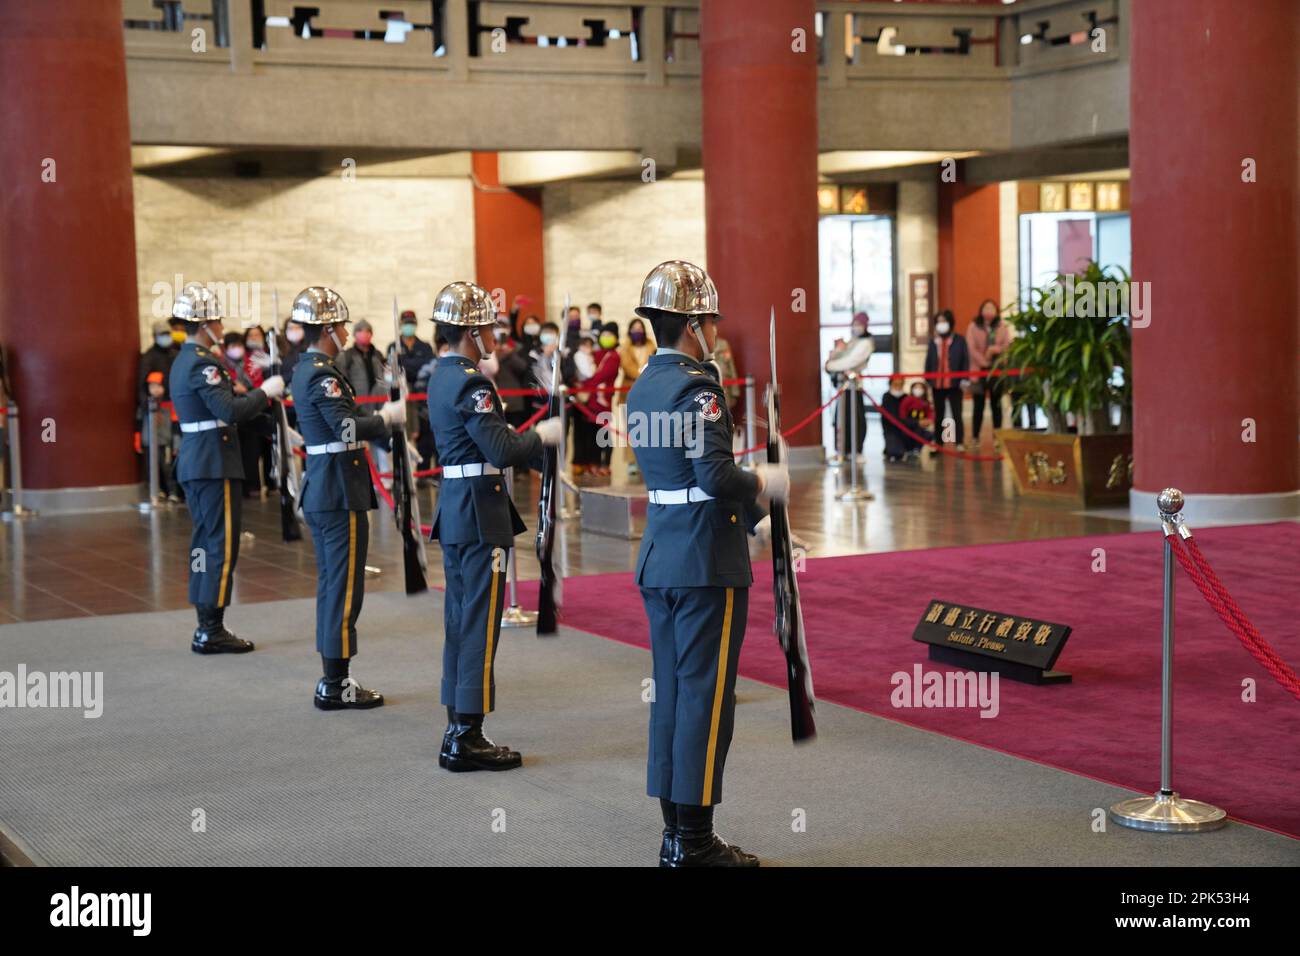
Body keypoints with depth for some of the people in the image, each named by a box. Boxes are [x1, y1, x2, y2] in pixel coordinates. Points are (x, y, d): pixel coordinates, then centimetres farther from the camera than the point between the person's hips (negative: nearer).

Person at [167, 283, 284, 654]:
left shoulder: (183, 361, 15)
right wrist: (264, 392, -13)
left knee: (204, 542, 13)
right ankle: (211, 631, -4)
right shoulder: (202, 363, -17)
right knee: (222, 544, -6)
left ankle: (206, 626, 18)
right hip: (214, 464, -10)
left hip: (193, 464, 10)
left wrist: (258, 394, 10)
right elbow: (230, 410, -25)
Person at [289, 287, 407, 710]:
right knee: (344, 587, -5)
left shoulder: (306, 369, 15)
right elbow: (348, 427, -26)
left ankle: (332, 680, 20)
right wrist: (390, 417, -14)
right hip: (339, 494, -10)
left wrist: (382, 417, 9)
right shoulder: (323, 374, -17)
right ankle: (336, 686, -1)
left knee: (332, 585, 14)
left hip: (319, 490, 10)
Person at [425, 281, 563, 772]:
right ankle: (468, 738, -1)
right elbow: (501, 450, -22)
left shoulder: (441, 378, 13)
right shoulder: (471, 383, -17)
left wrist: (534, 441, 12)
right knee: (479, 626, -5)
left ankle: (457, 731, 19)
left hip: (454, 510, 10)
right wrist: (543, 435, -6)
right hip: (480, 515, -10)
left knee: (459, 622, 13)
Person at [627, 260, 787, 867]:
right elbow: (717, 477, -25)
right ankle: (695, 840, 3)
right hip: (707, 561, -9)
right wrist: (768, 484, -7)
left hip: (658, 558, 9)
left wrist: (751, 516, 18)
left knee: (669, 691, 12)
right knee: (705, 695, -2)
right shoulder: (697, 388, -15)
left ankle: (674, 830, 19)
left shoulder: (641, 388, 12)